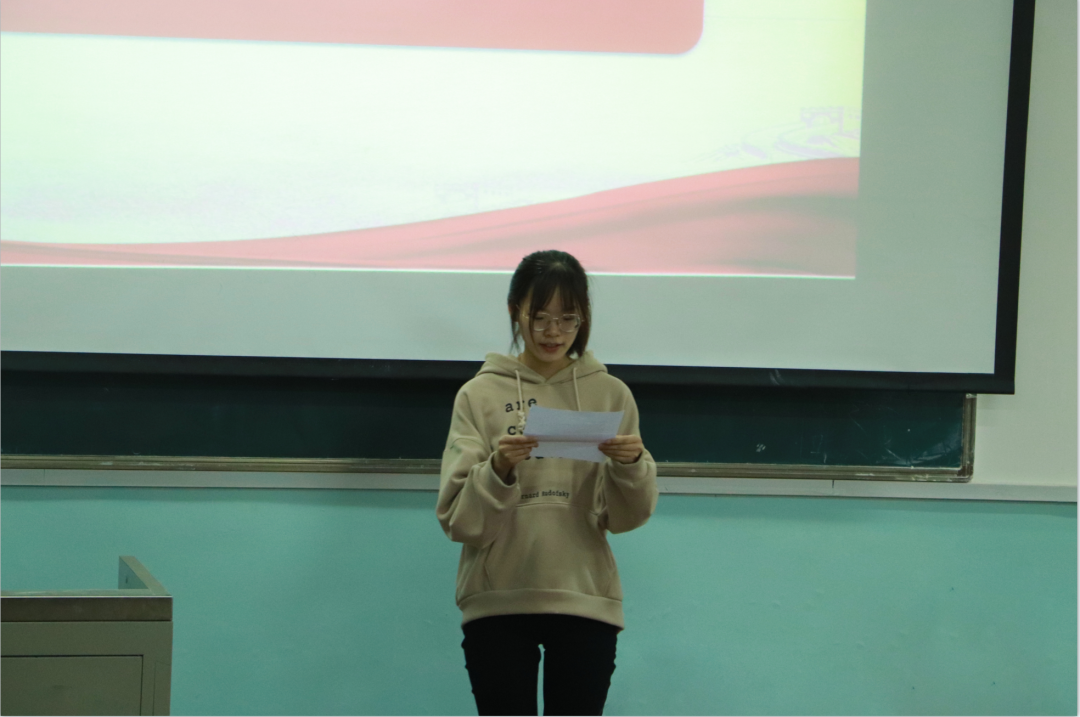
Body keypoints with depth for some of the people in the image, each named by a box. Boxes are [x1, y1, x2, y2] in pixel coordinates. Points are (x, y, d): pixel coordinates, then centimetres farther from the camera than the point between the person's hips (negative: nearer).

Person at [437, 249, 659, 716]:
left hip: (585, 601, 1)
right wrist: (498, 470, -22)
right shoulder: (480, 395, 2)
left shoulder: (610, 394, 6)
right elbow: (458, 519, -4)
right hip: (497, 603, -1)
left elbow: (625, 517, 3)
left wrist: (630, 465, -16)